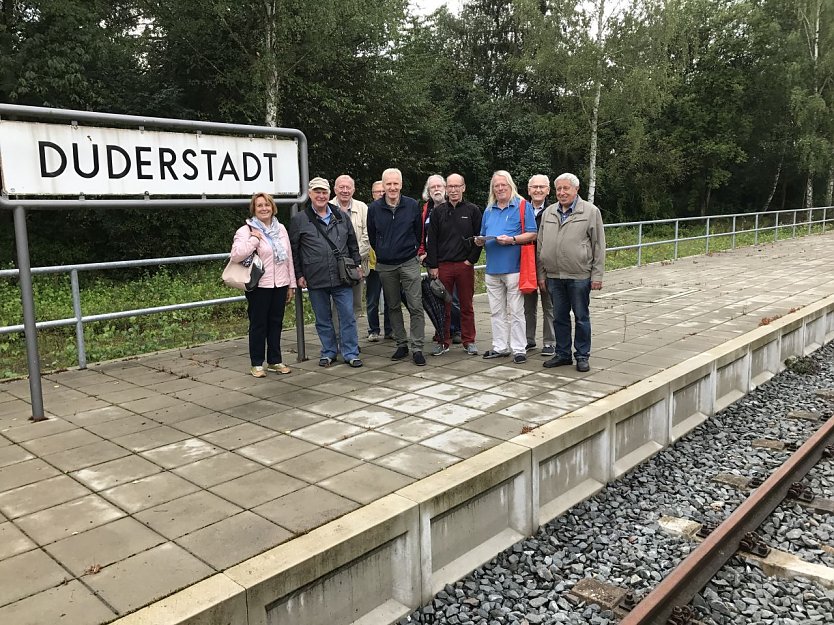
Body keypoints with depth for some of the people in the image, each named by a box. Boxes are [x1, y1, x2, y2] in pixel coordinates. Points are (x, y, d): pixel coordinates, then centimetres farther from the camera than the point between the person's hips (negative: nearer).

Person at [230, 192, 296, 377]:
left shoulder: (280, 228, 11)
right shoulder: (246, 230, -5)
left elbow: (289, 257, 13)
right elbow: (236, 255, -19)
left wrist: (291, 284, 11)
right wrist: (254, 239, -19)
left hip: (280, 284, 5)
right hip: (259, 286, -5)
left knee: (276, 323, 11)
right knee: (258, 324, 3)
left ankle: (275, 361, 23)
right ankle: (257, 364, 13)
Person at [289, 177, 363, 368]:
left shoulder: (341, 217, 10)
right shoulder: (299, 220, 2)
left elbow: (353, 243, 16)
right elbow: (294, 250, 3)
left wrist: (357, 265, 9)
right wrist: (299, 275, 0)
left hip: (342, 278, 1)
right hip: (316, 280, -1)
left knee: (348, 316, 1)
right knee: (323, 319, 10)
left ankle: (351, 353, 10)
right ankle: (328, 352, 23)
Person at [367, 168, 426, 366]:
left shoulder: (412, 205, -1)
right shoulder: (374, 208, 1)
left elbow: (419, 232, 9)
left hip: (409, 264, -2)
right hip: (385, 266, 2)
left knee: (415, 306, -6)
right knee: (393, 307, 10)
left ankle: (417, 348, -1)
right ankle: (401, 344, 21)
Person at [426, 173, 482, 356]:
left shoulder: (473, 210, 4)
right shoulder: (438, 211, 7)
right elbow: (431, 240, 5)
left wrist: (471, 260, -5)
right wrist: (432, 266, -2)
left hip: (465, 265, -1)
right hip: (442, 265, 1)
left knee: (466, 306, 6)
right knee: (443, 306, 5)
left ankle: (469, 341, 15)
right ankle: (443, 342, 14)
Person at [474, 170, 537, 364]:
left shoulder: (523, 206, 0)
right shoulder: (489, 211, 17)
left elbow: (532, 234, -6)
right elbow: (484, 236, 22)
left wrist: (512, 240, -18)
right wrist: (480, 241, -1)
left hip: (513, 267, -6)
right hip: (492, 268, 6)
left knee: (515, 311, -2)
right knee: (496, 311, 11)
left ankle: (518, 349, 5)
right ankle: (500, 347, 20)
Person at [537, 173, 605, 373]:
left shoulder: (591, 211, -1)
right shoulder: (548, 212, 11)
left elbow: (598, 246, -2)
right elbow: (540, 245, 13)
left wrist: (597, 275, -6)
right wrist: (541, 274, 9)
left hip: (579, 276, -4)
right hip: (554, 276, 4)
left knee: (581, 317, 5)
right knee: (559, 317, 12)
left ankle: (582, 356, 16)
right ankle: (563, 354, 23)